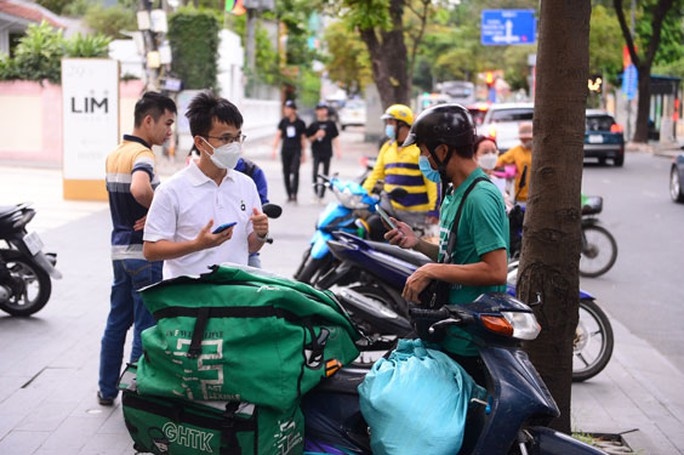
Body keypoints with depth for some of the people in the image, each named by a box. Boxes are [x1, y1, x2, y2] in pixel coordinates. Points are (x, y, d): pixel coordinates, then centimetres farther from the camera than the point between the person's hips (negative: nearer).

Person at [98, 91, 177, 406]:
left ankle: (107, 389, 27)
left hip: (119, 248, 9)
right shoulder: (142, 154, -17)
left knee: (117, 321, 17)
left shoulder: (114, 155, 12)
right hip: (145, 253, -9)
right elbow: (139, 189, -37)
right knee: (146, 327, 1)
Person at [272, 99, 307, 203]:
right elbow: (278, 135, 4)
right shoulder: (283, 121, 7)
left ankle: (294, 194, -16)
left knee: (295, 171, -17)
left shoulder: (300, 123, 2)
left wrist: (303, 154, 9)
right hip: (285, 150, 3)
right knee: (286, 173, 4)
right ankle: (289, 195, 14)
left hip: (296, 150, -3)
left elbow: (303, 139, 8)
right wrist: (274, 149, -6)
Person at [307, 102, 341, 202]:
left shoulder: (331, 124, 4)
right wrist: (316, 136, -13)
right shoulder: (313, 125, 2)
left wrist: (337, 150, 1)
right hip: (317, 152, -2)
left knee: (325, 173, 6)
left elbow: (335, 138, 8)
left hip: (327, 152, 2)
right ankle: (315, 190, -2)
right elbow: (309, 139, 7)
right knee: (315, 172, -18)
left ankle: (321, 195, 15)